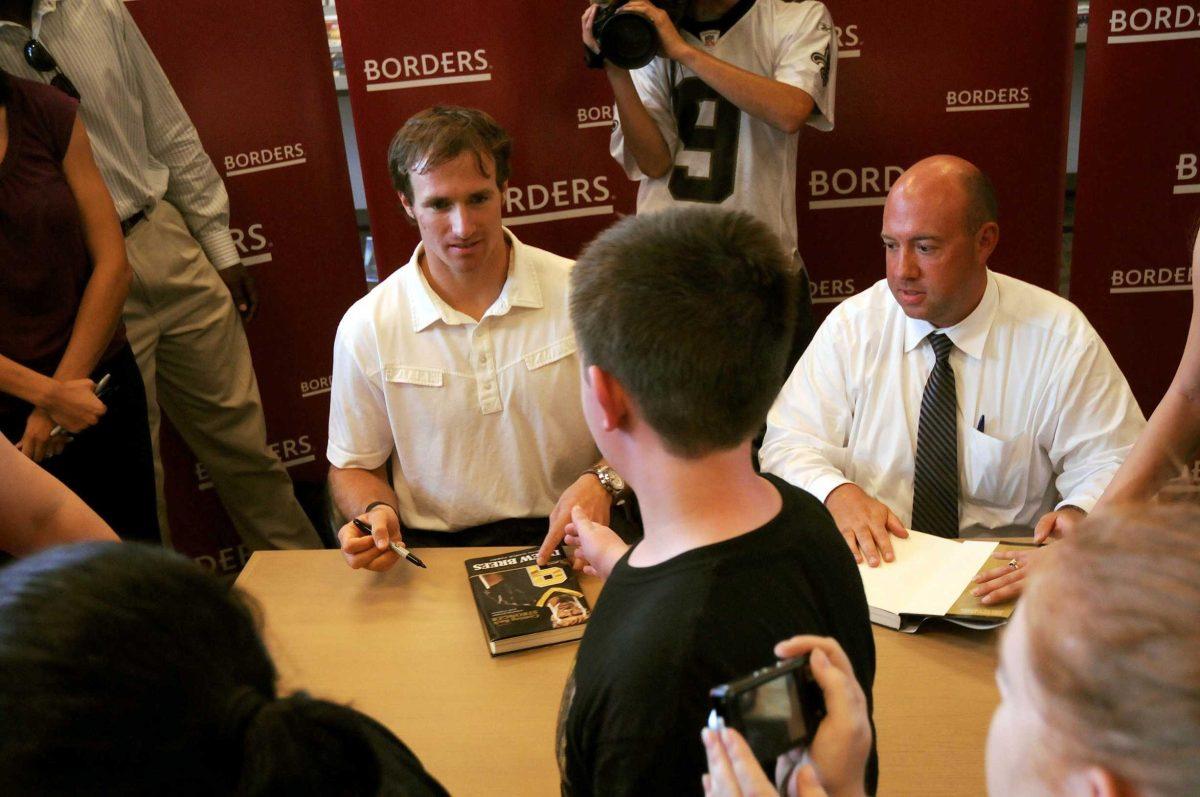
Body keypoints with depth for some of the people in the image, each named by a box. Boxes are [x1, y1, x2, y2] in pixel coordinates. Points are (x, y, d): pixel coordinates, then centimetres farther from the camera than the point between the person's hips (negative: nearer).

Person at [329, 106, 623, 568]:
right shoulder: (366, 327, 0)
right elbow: (352, 468, 11)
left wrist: (601, 480, -14)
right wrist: (375, 511, -11)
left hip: (563, 538, 0)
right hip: (431, 547, 1)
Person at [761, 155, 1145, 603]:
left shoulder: (1061, 338, -2)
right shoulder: (851, 326, 2)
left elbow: (1114, 465, -1)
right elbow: (789, 444, 0)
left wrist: (1078, 517, -24)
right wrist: (838, 493, -22)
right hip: (871, 564, 0)